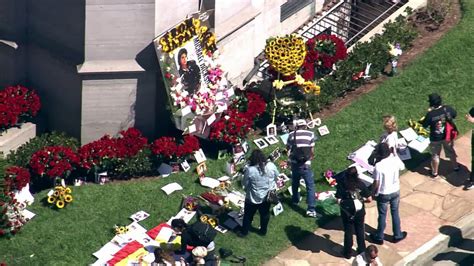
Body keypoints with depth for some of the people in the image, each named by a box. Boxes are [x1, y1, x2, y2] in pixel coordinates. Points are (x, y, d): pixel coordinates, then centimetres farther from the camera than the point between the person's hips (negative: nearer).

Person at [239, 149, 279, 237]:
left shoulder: (250, 170, -26)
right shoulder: (271, 166, -17)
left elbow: (245, 184, -14)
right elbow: (277, 176, 2)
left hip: (253, 198, -3)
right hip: (267, 196, 3)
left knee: (248, 215, 18)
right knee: (265, 214, 24)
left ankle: (244, 232, 33)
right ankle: (263, 231, 40)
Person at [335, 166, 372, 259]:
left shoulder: (341, 185, -17)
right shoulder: (361, 184, -13)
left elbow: (339, 201, -19)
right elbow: (369, 199, -10)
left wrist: (344, 203, 2)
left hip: (347, 214, -1)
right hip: (360, 213, 1)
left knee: (348, 233, 16)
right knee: (360, 232, 19)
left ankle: (348, 253, 28)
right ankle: (361, 251, 32)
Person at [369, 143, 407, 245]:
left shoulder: (378, 166, -28)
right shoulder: (396, 160, -15)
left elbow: (376, 183, -18)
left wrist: (374, 193, -3)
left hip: (383, 194, -4)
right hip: (395, 191, 4)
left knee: (382, 215, 14)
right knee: (395, 213, 21)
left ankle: (379, 237, 31)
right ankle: (397, 235, 34)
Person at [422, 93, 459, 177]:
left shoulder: (430, 114, -31)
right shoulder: (448, 109, -21)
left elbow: (424, 125, -14)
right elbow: (454, 115, 1)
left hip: (435, 138, -3)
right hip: (448, 136, 3)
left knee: (435, 155, 20)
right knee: (451, 152, 28)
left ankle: (435, 172, 37)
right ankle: (455, 166, 49)